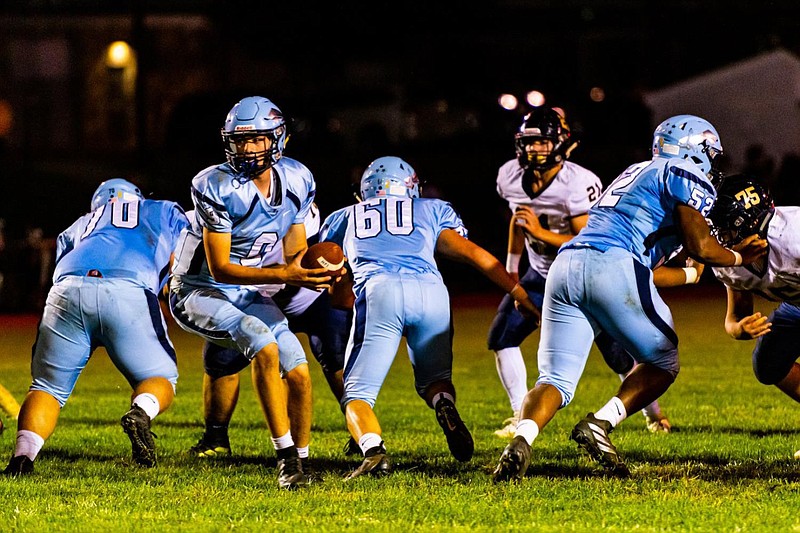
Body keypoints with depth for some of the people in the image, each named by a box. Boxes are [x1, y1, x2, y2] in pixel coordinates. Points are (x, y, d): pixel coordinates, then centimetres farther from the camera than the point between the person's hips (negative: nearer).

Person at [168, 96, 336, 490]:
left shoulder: (296, 181, -3)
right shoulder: (217, 187, -23)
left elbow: (294, 253, 6)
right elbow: (219, 268, -23)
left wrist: (311, 268, -18)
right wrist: (283, 275, -33)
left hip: (248, 295, 6)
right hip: (201, 292, -6)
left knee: (299, 375, -7)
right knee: (265, 347, -29)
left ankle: (300, 460, 9)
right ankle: (286, 459, -26)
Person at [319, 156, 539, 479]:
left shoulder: (344, 218, 32)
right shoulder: (431, 210, 31)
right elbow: (473, 254, 21)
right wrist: (519, 293, 22)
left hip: (378, 293, -1)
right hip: (431, 292, 1)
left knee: (357, 394, 4)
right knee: (434, 379, 23)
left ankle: (373, 450, -29)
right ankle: (445, 407, -14)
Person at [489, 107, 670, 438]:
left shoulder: (578, 184, -29)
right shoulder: (510, 177, -9)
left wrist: (541, 232, -35)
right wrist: (511, 269, 16)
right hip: (541, 275, 5)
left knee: (617, 351, -3)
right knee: (501, 336, -6)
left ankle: (652, 411, 20)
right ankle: (521, 415, 3)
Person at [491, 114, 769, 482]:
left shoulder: (637, 173, 33)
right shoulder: (688, 176, 9)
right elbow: (698, 246, -2)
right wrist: (737, 258, 16)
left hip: (566, 263, 7)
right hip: (612, 267, -7)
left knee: (556, 381, 4)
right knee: (662, 362, 13)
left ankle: (521, 441, -24)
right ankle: (600, 425, -8)